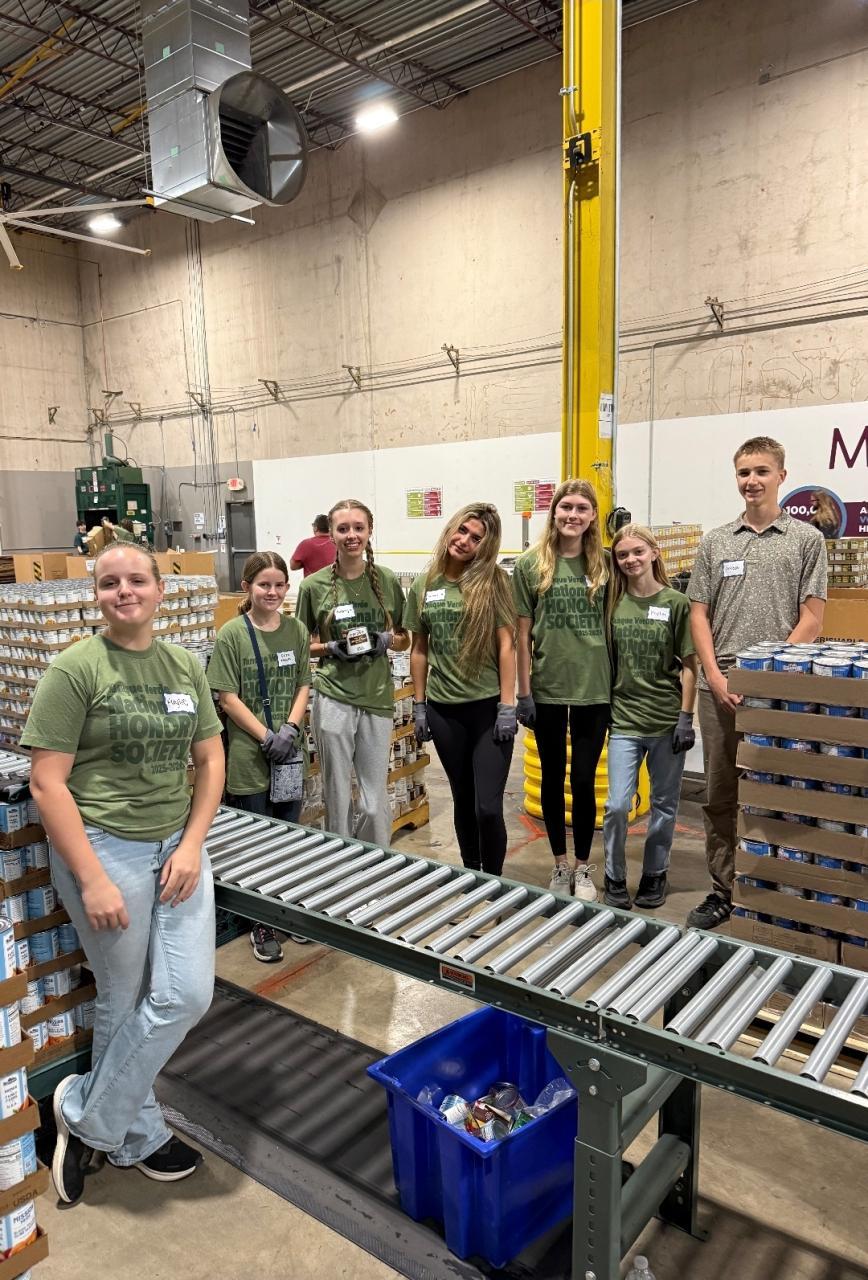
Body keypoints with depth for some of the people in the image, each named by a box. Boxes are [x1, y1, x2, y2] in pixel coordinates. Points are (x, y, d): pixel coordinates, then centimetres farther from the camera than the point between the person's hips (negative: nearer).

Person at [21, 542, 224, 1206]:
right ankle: (140, 1135, 34)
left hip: (178, 846, 5)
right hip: (105, 849, -5)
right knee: (124, 1001, 8)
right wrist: (92, 879, -15)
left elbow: (211, 760, 8)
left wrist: (192, 846, -4)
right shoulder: (75, 668, -10)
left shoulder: (186, 665, 5)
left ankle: (85, 1113, 29)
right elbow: (47, 782, -12)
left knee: (186, 996, 4)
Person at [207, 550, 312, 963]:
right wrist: (267, 737, -15)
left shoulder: (296, 630, 4)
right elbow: (227, 698, -10)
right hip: (249, 757, -4)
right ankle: (262, 924, 23)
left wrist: (290, 728, -10)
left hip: (290, 753, 4)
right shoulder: (231, 635, -9)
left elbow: (303, 686, 5)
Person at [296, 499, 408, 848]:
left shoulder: (388, 581, 3)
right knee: (338, 795, 8)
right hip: (333, 698, -1)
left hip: (377, 698, 1)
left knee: (375, 802, 7)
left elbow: (405, 639, 13)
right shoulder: (314, 585, -1)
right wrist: (332, 648, -11)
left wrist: (387, 640, -8)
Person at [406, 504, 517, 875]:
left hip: (489, 706, -3)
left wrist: (507, 706, -10)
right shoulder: (424, 585, 5)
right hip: (444, 709, 3)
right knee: (463, 800, 15)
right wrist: (419, 706, 8)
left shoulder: (494, 581, -5)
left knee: (488, 807, -4)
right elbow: (419, 649, 10)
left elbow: (506, 645, -7)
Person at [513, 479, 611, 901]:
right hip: (547, 690, 0)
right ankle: (559, 864, 30)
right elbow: (522, 633, -1)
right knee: (552, 779, 12)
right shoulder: (530, 564, -3)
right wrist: (523, 692, -3)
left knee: (583, 781, 8)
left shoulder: (603, 565, 1)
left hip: (594, 689, 1)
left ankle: (583, 867, 26)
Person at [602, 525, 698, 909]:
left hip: (667, 719, -1)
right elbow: (606, 660, 8)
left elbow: (689, 664, -2)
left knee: (664, 804, 12)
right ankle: (615, 879, 17)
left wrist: (686, 717, -6)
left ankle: (654, 875, 29)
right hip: (624, 719, 1)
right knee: (617, 805, -2)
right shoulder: (614, 602, 2)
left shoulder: (675, 603, -4)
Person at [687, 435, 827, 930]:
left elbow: (812, 619, -2)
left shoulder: (806, 539, 3)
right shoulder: (716, 542, 11)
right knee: (720, 796, 8)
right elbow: (699, 614, 8)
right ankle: (723, 890, 20)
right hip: (720, 687, 3)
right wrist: (715, 676, -4)